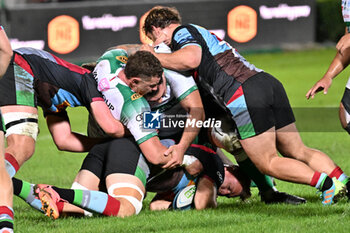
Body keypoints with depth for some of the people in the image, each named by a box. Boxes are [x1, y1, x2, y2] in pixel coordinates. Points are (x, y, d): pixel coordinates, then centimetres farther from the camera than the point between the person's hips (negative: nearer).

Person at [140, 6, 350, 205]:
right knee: (297, 152, 12)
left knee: (267, 163, -2)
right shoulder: (201, 33, 33)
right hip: (268, 82, 9)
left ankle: (328, 183, -18)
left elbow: (191, 59, -16)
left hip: (244, 95, -9)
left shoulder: (182, 32, 5)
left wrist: (154, 57, -1)